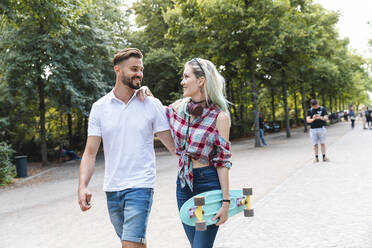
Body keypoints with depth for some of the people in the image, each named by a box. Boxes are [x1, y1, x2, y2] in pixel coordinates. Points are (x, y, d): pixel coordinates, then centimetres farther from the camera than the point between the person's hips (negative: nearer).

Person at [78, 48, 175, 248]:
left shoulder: (152, 105, -1)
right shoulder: (99, 107, 3)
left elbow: (173, 145, 2)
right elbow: (90, 152, 1)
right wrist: (82, 186, -11)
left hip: (140, 186, -3)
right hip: (111, 189, 3)